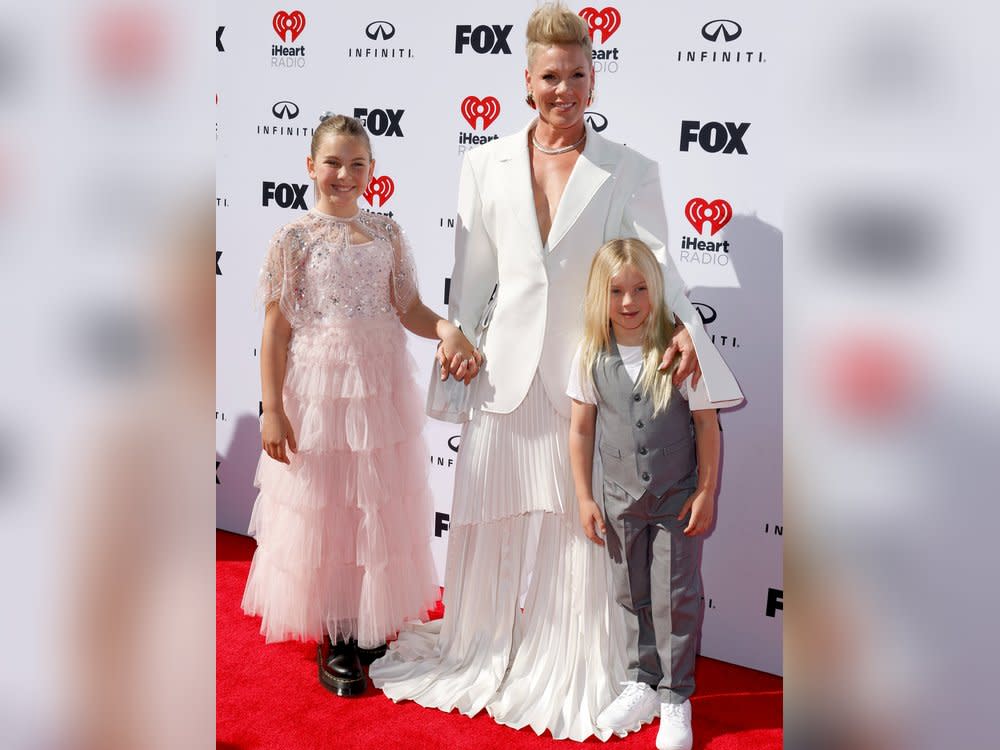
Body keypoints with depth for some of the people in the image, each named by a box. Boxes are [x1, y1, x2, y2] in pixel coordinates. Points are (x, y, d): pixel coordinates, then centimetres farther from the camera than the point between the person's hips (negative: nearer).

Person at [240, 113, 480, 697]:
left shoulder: (387, 234, 5)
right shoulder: (294, 238, -5)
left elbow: (409, 309, 6)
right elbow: (276, 330, -6)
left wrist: (447, 330, -15)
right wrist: (273, 409, -9)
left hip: (382, 388, 4)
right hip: (319, 389, -3)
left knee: (379, 509, 12)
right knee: (324, 512, 6)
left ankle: (371, 625, 31)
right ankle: (334, 640, 22)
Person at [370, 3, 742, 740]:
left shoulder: (629, 171, 0)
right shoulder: (486, 164, 5)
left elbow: (655, 262, -10)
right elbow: (472, 277, 7)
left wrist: (682, 326, -28)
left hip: (587, 371, -1)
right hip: (508, 368, 2)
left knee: (582, 524, 8)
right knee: (496, 518, 13)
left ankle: (577, 672, 28)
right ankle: (488, 651, 35)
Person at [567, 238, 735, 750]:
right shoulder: (591, 357, -7)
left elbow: (707, 424, -8)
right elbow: (581, 429, 0)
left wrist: (705, 493, -8)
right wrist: (584, 498, 1)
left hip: (677, 499, -3)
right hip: (620, 498, 3)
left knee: (675, 599, 5)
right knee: (631, 595, 15)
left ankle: (675, 699, 21)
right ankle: (642, 685, 33)